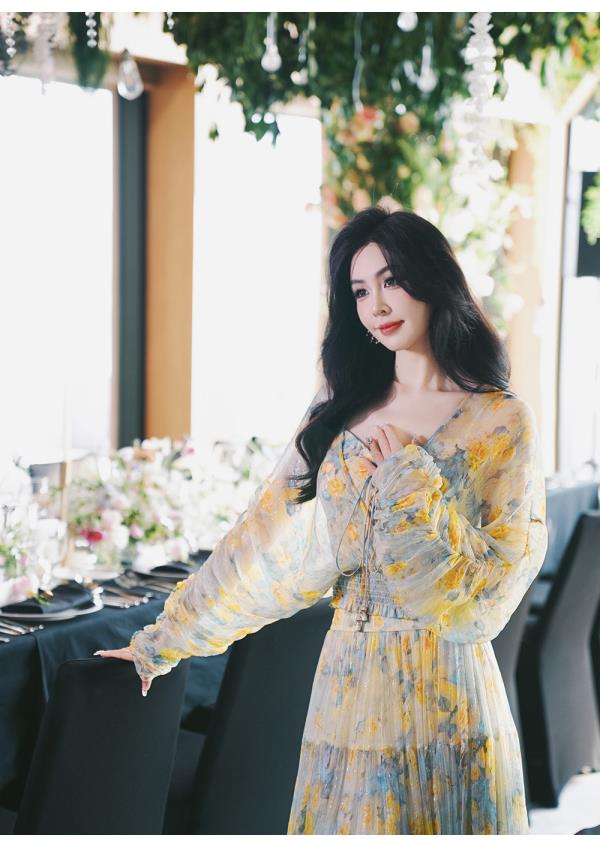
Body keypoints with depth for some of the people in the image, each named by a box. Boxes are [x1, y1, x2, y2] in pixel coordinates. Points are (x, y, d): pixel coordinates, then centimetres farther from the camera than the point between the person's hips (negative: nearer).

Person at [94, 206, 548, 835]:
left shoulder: (500, 422, -4)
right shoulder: (342, 411, 8)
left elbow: (495, 587, -9)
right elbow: (267, 540, 7)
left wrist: (410, 472, -13)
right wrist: (163, 641, 6)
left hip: (443, 689, -3)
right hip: (347, 684, 3)